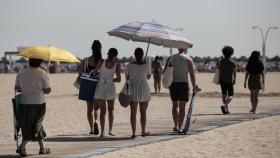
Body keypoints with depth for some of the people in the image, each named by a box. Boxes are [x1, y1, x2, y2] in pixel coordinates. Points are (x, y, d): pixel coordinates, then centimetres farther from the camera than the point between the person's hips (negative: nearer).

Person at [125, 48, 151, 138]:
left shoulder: (130, 65, -5)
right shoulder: (146, 65, -6)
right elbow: (148, 77, 8)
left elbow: (127, 77, 3)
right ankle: (143, 131, 19)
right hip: (144, 89, 0)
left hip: (133, 89, 0)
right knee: (143, 112, 11)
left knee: (133, 112, 4)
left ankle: (133, 132, -2)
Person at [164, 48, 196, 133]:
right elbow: (192, 74, -7)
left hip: (172, 84, 3)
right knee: (182, 107, 0)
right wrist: (194, 87, -1)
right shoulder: (188, 59, -3)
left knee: (175, 105, 20)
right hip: (183, 84, -3)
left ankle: (176, 126, 23)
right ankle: (180, 128, -6)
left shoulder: (171, 58, 8)